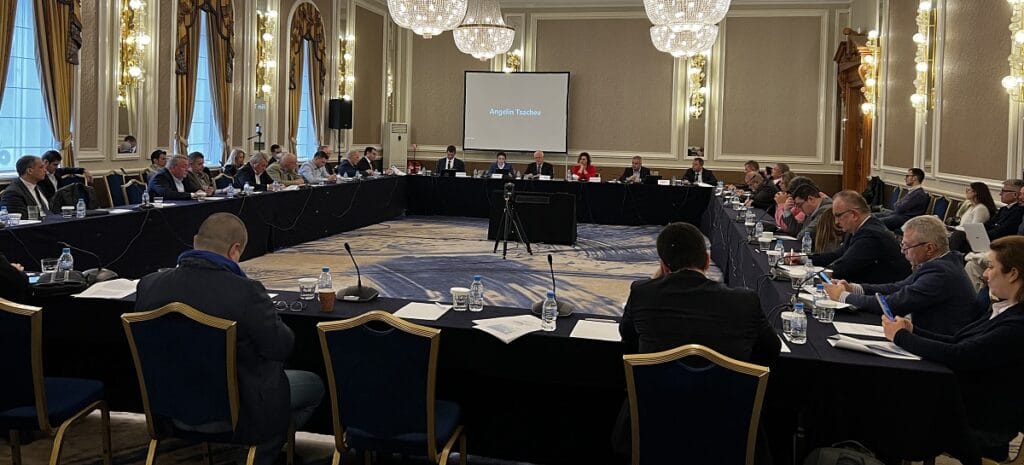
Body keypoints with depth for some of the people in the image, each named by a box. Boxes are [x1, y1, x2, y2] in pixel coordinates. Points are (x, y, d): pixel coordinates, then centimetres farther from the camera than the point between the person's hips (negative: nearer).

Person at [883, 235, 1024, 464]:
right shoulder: (1005, 311, 5)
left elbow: (957, 356, -30)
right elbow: (959, 344, 10)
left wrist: (901, 336, -17)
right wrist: (912, 331, -3)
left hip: (984, 425, -8)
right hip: (965, 399, 8)